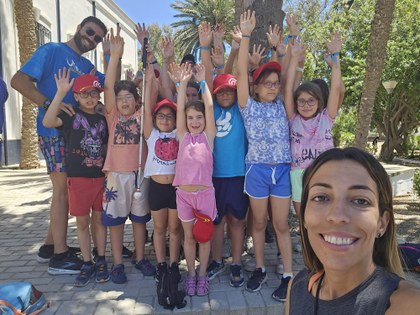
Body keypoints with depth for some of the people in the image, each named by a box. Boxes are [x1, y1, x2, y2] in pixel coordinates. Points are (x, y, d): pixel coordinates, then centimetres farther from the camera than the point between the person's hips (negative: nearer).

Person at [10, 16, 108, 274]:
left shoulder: (88, 66, 17)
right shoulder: (53, 50, -3)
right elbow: (19, 80, -12)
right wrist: (50, 104, -23)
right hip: (54, 130, -8)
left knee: (68, 189, 12)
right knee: (63, 189, -6)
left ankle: (51, 245, 27)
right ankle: (60, 256, 5)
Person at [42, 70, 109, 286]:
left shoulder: (102, 119, 8)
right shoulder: (71, 115, -1)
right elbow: (48, 122, -21)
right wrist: (60, 93, -25)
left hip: (101, 177, 2)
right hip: (78, 177, -2)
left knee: (99, 219, 10)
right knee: (82, 221, 7)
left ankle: (101, 262, 23)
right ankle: (87, 263, 21)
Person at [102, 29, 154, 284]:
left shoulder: (142, 115, 2)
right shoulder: (113, 116, 2)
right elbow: (109, 87, -9)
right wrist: (115, 56, -17)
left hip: (140, 173, 1)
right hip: (116, 174, 0)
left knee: (140, 218, 12)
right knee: (115, 220, 8)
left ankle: (141, 258, 29)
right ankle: (118, 263, 23)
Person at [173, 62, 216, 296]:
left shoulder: (208, 136, 1)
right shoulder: (183, 136, 4)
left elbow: (209, 106, -7)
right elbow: (179, 109, -3)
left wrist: (202, 81, -4)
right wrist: (184, 82, -5)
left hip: (205, 192, -1)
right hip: (184, 193, 2)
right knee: (189, 235, 13)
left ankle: (202, 274, 28)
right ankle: (191, 274, 29)